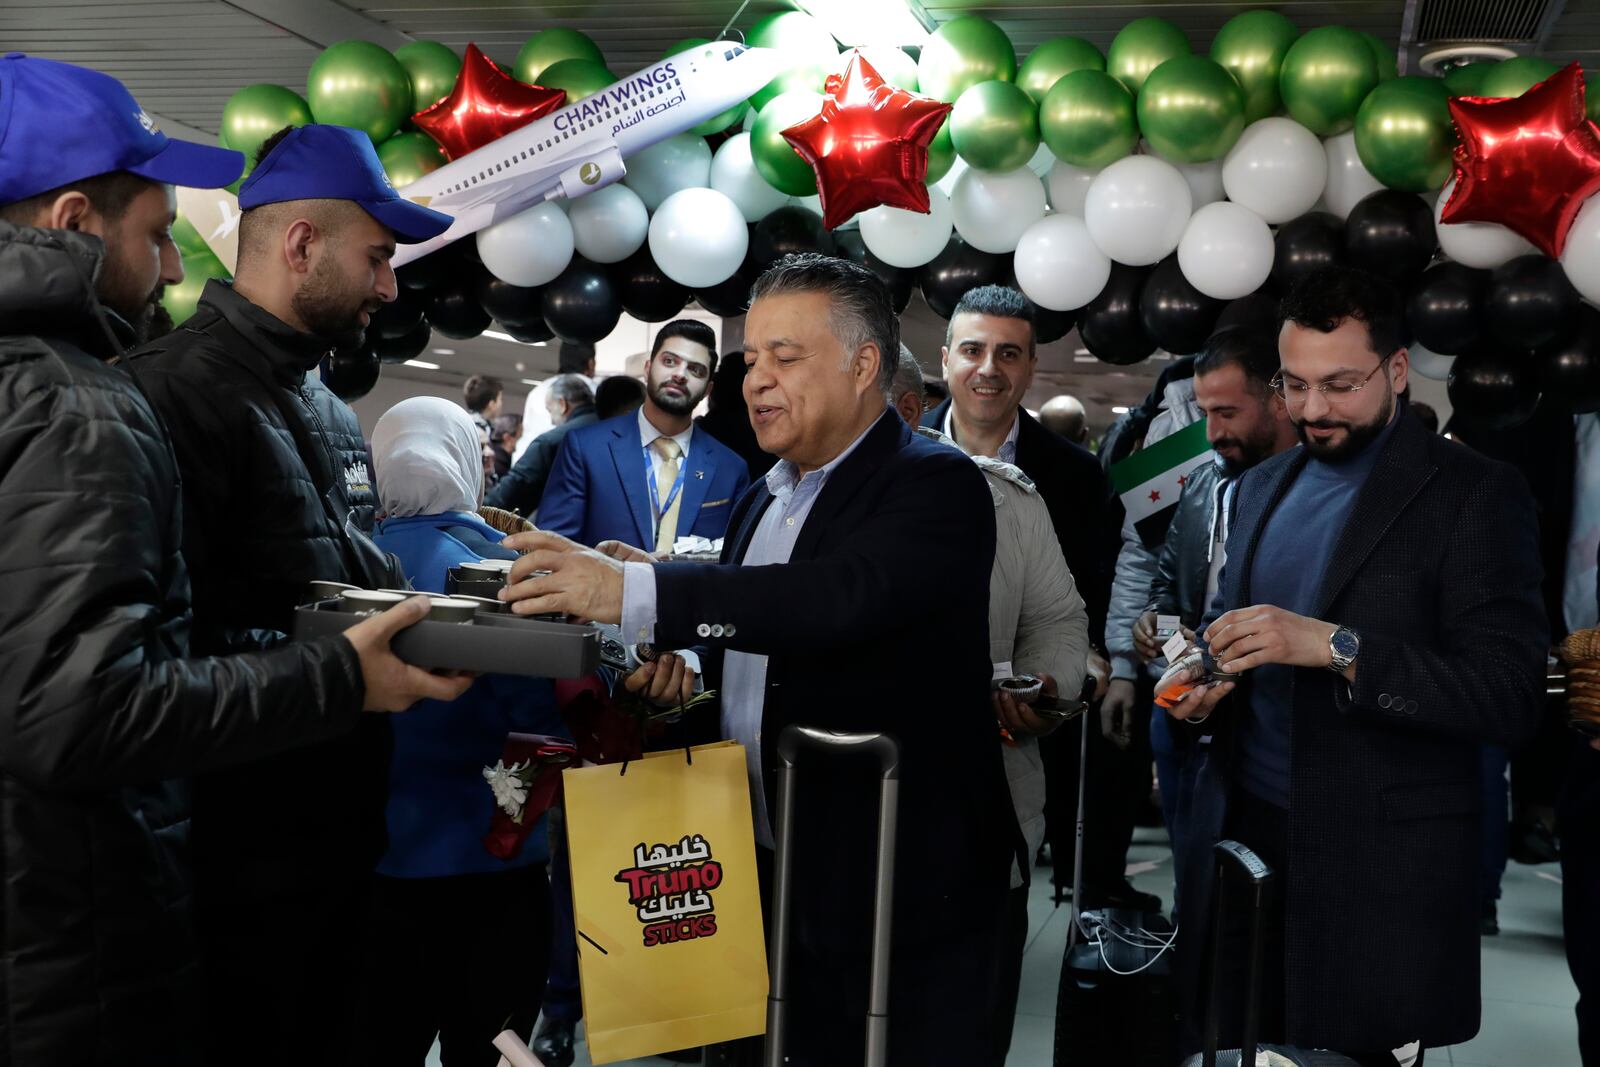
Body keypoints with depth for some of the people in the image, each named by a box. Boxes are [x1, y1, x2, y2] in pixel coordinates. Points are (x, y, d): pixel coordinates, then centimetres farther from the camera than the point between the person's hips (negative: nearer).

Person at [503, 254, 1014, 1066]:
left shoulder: (935, 487, -13)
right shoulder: (764, 500, 13)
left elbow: (842, 596, -32)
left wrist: (636, 593, -39)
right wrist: (680, 651, -1)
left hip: (902, 890, -7)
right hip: (776, 875, 7)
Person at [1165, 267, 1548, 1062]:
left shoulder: (1473, 496, -7)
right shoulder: (1260, 488, 13)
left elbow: (1511, 697, -14)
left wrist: (1337, 647, -24)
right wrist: (1203, 686, -1)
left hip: (1376, 867, -5)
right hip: (1241, 836, 5)